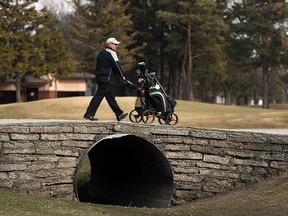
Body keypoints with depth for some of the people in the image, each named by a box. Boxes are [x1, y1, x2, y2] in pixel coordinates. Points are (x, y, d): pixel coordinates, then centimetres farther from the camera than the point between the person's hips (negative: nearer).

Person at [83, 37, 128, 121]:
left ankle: (119, 114, 18)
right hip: (107, 79, -10)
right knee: (99, 96, -10)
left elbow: (98, 66, 23)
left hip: (100, 77, 10)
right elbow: (117, 66, -11)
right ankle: (89, 114, -12)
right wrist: (122, 76, -4)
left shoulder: (101, 53, 21)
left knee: (111, 97, 12)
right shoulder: (111, 53, -8)